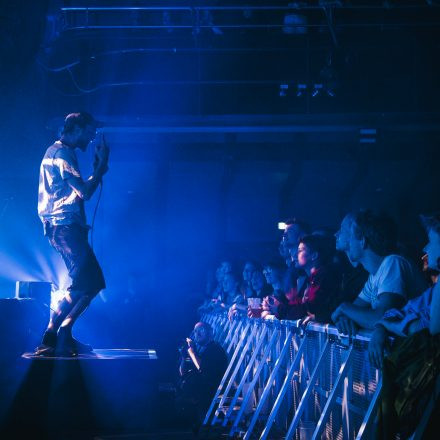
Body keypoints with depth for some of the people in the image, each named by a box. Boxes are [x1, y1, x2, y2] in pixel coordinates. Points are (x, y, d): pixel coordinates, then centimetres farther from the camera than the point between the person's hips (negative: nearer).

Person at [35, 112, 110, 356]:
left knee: (90, 281, 9)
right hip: (65, 225, -11)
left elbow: (78, 190, 23)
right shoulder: (62, 153, -9)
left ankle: (62, 336, 7)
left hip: (62, 227, 11)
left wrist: (99, 165, 19)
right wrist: (102, 163, -7)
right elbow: (84, 192, -17)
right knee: (86, 283, -16)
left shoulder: (56, 151, 23)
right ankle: (51, 337, -14)